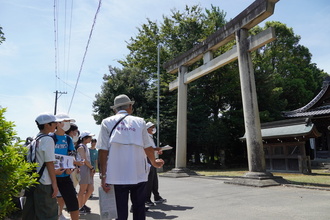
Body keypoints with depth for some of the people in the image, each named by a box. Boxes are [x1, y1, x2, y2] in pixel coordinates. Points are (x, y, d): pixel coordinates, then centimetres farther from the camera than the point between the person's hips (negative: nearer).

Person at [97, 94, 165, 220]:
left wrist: (103, 175, -2)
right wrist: (154, 162, 23)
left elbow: (103, 151, -5)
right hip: (139, 175, 1)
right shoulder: (139, 122, 4)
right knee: (139, 209, 15)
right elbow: (148, 148, 5)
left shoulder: (107, 123, 2)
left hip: (117, 176, 0)